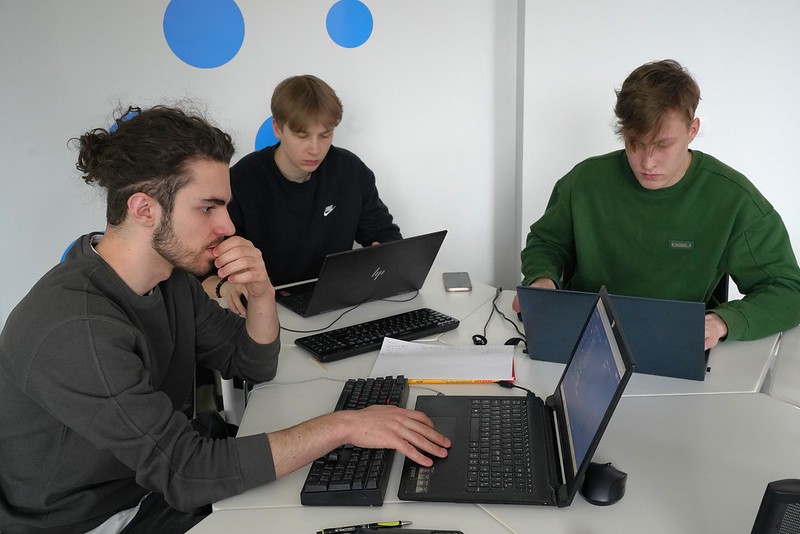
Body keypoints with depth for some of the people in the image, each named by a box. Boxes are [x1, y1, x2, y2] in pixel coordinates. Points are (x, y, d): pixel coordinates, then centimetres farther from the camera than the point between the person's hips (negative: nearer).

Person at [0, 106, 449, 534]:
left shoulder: (173, 276, -4)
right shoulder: (74, 330, -30)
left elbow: (254, 365, 4)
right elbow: (186, 473, -30)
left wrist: (262, 294, -16)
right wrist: (342, 426, -29)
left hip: (159, 486, 7)